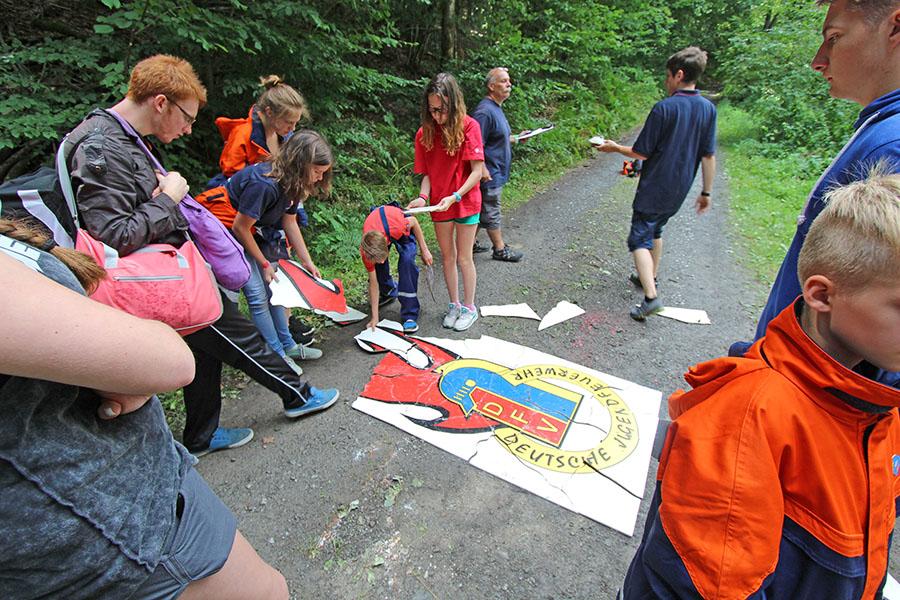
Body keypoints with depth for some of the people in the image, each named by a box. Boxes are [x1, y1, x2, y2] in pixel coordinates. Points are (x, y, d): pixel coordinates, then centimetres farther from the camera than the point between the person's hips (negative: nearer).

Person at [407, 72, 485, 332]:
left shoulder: (468, 126, -14)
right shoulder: (425, 133, -2)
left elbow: (477, 171, -17)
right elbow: (427, 173, 2)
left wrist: (455, 196, -27)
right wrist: (423, 197, -16)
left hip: (466, 201, -4)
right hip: (439, 204, 4)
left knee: (463, 258, 4)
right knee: (447, 257, 13)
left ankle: (469, 307, 22)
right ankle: (454, 305, 30)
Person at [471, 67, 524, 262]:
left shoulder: (496, 108, 14)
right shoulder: (485, 111, -20)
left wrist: (514, 138, 17)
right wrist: (483, 170, -24)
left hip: (496, 171, 10)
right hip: (490, 173, -10)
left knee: (481, 209, 16)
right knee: (491, 211, 2)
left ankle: (471, 242, 27)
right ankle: (500, 249, 14)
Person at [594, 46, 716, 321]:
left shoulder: (664, 108, -16)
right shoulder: (709, 109, 2)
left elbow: (641, 153, -14)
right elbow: (709, 156, 3)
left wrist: (615, 148, 3)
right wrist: (706, 192, 11)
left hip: (653, 189, -7)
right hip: (680, 191, 7)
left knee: (640, 240, -3)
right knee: (655, 231, 25)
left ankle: (651, 296, -15)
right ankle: (650, 278, 38)